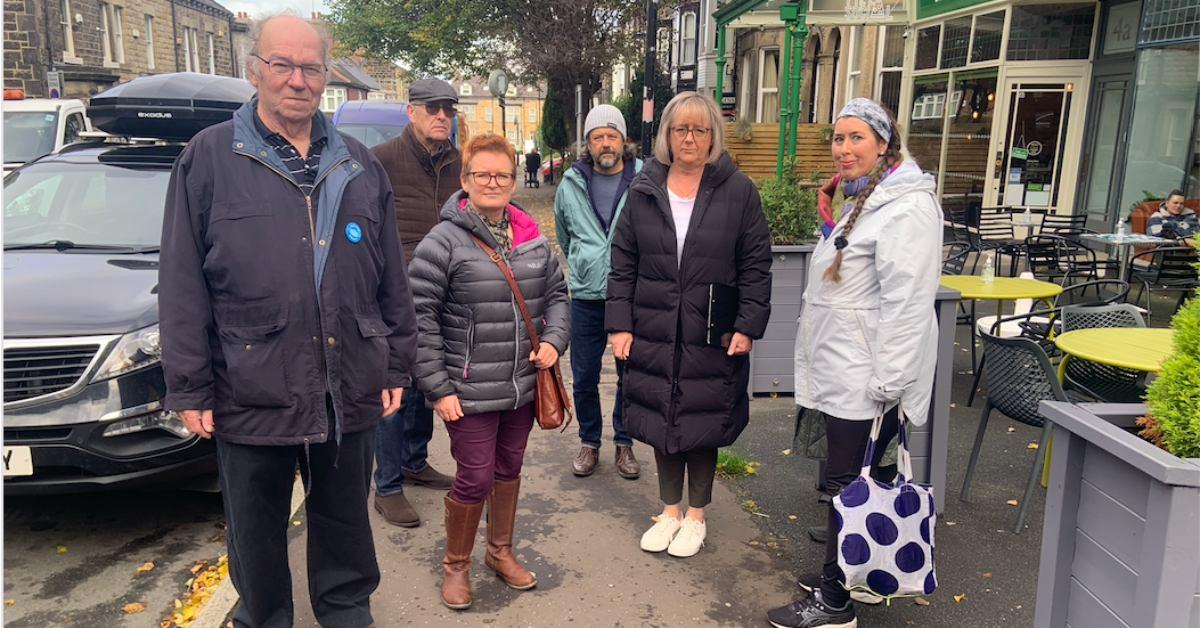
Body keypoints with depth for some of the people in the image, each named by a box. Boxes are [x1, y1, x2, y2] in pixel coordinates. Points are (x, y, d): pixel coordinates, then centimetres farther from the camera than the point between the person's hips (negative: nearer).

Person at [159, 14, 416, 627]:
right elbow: (182, 285, -2)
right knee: (256, 530, 15)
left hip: (349, 391, 3)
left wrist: (395, 365, 8)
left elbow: (392, 278, 10)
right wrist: (189, 387, -5)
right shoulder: (209, 157, -1)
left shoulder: (359, 165, 8)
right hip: (251, 392, -2)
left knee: (346, 519, 18)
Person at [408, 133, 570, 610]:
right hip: (470, 392, -5)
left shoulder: (532, 238, 5)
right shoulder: (444, 242, -13)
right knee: (475, 478, 2)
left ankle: (501, 551, 41)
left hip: (523, 387, 6)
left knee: (510, 469, 19)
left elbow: (556, 293, 17)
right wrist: (437, 388, -14)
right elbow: (420, 317, -13)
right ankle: (456, 565, 28)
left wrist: (554, 339, -1)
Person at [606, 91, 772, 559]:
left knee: (703, 425, 8)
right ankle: (670, 511, 32)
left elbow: (756, 264, -1)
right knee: (661, 423, 12)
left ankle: (696, 516, 30)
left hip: (712, 338, -2)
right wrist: (620, 323, -1)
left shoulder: (737, 191, -2)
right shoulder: (644, 190, 4)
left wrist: (748, 325, -8)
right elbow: (623, 262, 5)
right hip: (653, 334, 2)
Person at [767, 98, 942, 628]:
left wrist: (887, 385, -23)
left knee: (848, 483, -1)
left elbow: (906, 303, -22)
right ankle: (841, 574, 30)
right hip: (842, 373, 9)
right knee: (846, 481, 16)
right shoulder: (861, 200, 17)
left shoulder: (906, 206, -16)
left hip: (866, 379, -9)